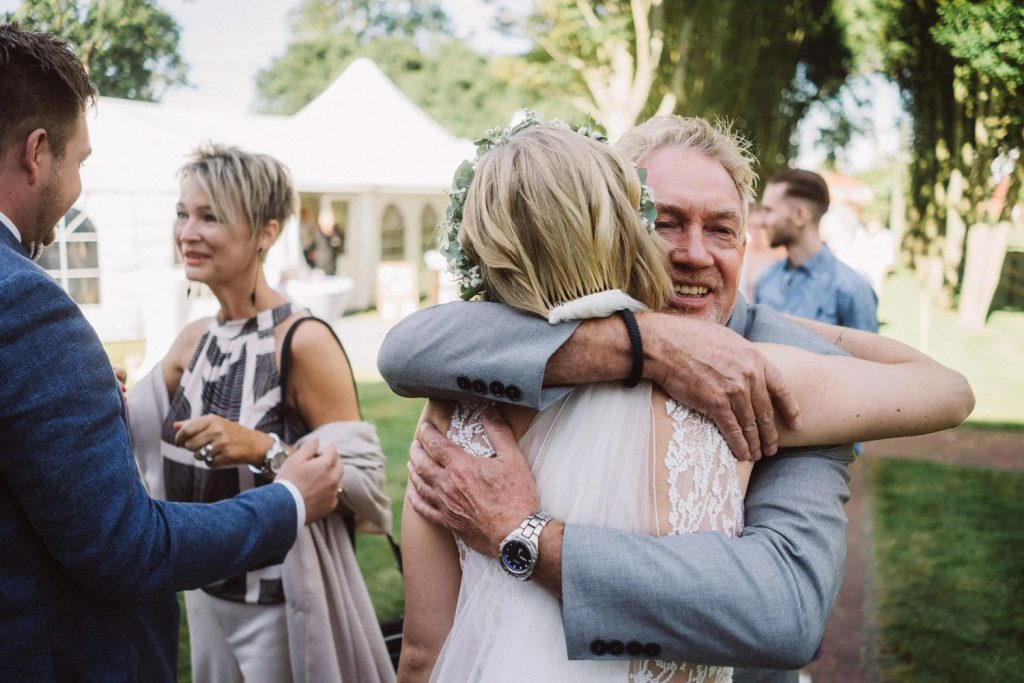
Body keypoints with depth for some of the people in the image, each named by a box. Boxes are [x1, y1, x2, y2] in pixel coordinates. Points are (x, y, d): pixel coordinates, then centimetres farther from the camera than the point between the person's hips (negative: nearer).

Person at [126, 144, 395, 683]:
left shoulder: (304, 341, -19)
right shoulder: (193, 340, 2)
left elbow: (363, 479, -22)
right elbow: (134, 430, 12)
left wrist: (265, 450, -33)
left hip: (283, 602, -7)